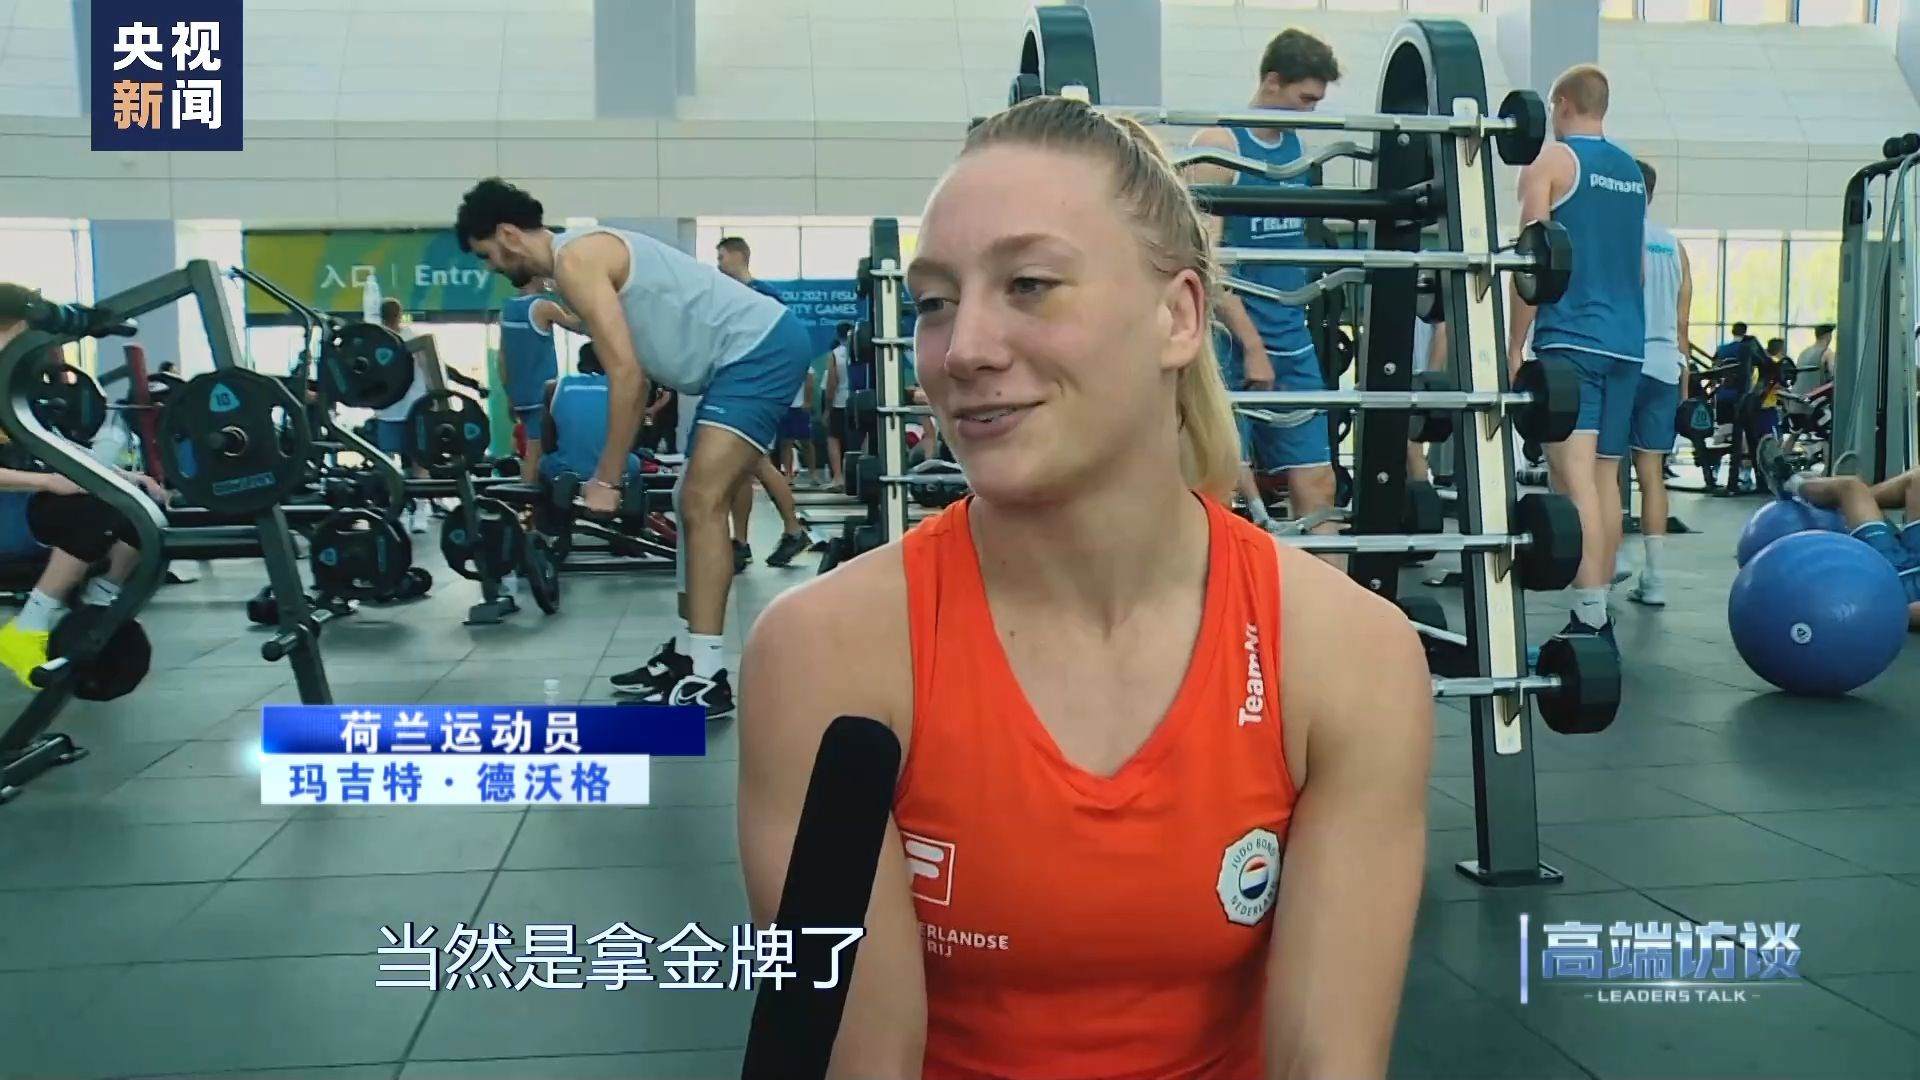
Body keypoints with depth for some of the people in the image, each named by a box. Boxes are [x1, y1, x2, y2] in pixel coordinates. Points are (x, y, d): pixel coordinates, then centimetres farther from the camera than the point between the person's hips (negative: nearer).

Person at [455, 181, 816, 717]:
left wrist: (606, 479, -12)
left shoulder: (575, 260, -12)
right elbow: (633, 371, 23)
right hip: (757, 350, 11)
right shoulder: (585, 257, 20)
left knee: (701, 503, -15)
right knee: (696, 501, 14)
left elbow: (627, 374, -18)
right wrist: (617, 468, 23)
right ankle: (686, 655, 21)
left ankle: (707, 678, -15)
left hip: (760, 349, -11)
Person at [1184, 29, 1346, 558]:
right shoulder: (1219, 145, -8)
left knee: (1317, 485, 5)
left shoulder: (1298, 146, 13)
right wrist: (1251, 347, -18)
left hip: (1291, 341, 7)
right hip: (1230, 342, -7)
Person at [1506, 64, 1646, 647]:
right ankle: (1600, 612, 17)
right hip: (1626, 341, 7)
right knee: (1605, 476, 12)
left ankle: (1589, 620, -24)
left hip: (1570, 338, -7)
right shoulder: (1633, 172, 19)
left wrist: (1514, 345, -5)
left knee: (1574, 478, -15)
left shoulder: (1550, 161, -1)